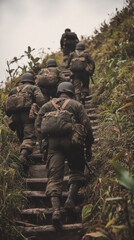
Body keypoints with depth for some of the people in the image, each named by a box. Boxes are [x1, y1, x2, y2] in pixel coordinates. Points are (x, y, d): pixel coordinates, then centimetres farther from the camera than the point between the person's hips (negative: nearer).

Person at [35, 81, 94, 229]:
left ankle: (56, 209, -18)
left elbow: (38, 125, 12)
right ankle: (71, 200, -1)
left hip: (52, 142, 1)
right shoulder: (76, 105, 16)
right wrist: (89, 145, 12)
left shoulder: (47, 106, 22)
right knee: (76, 171, 17)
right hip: (71, 141, -1)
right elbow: (86, 125, 7)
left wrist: (42, 146, 13)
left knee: (54, 177, -2)